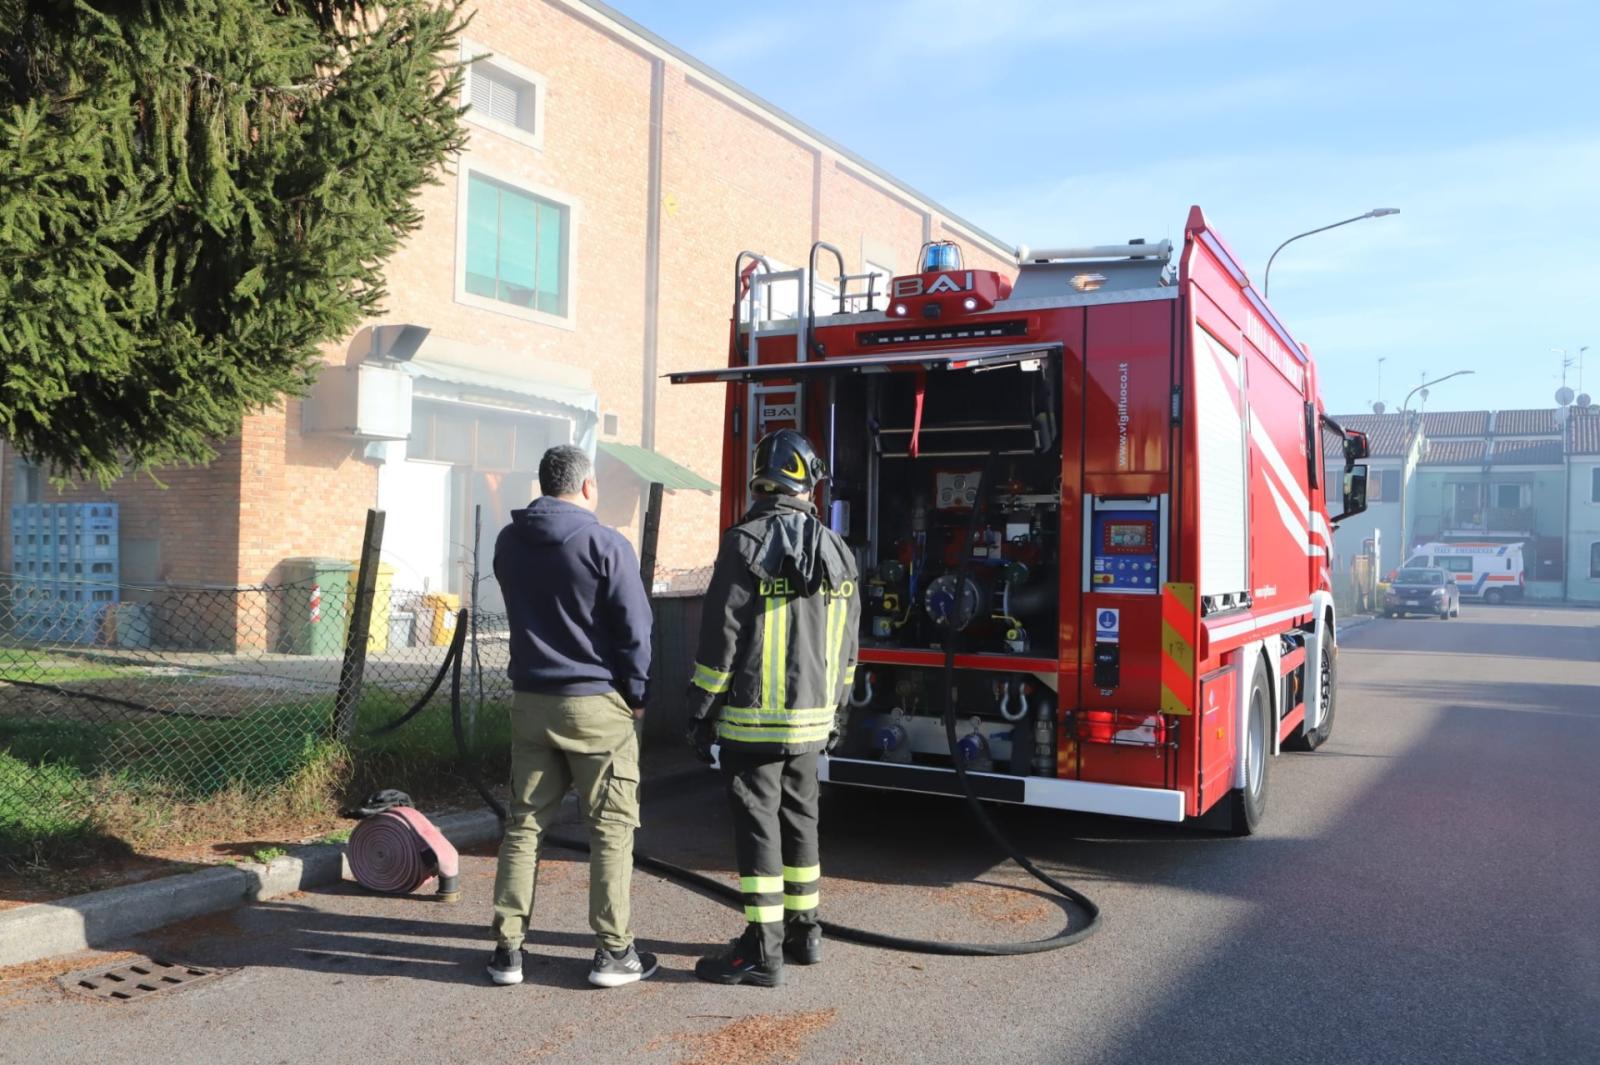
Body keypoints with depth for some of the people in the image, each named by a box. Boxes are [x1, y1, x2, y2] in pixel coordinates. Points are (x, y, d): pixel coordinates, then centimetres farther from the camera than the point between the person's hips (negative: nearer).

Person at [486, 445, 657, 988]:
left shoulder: (508, 542, 6)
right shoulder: (605, 544, -12)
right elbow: (635, 627, -11)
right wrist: (636, 693, 1)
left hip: (529, 702, 5)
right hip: (596, 704, -5)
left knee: (523, 825, 12)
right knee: (612, 828, 5)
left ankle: (507, 948, 15)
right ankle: (613, 952, 10)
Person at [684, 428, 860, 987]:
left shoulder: (747, 543, -13)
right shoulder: (835, 549, 6)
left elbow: (722, 636, -14)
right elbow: (846, 641, 12)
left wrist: (701, 711, -7)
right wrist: (833, 707, 21)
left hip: (753, 717, -6)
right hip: (811, 716, 6)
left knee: (757, 825, 0)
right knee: (799, 818, 17)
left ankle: (762, 951, 6)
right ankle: (803, 931, 28)